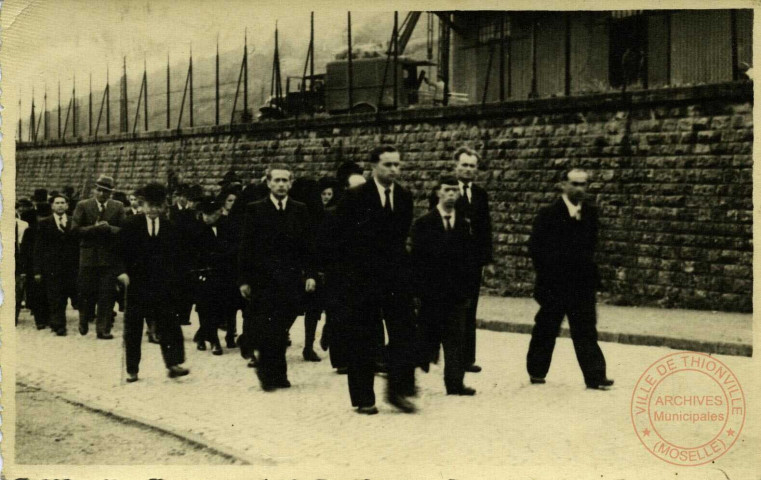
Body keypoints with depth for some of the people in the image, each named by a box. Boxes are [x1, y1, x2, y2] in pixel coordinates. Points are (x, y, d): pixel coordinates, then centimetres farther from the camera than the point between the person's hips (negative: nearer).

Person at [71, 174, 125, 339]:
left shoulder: (118, 207, 5)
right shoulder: (83, 206, 3)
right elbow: (75, 229, -5)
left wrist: (108, 228, -16)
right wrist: (95, 228, -15)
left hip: (110, 257, 0)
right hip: (88, 256, 0)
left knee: (107, 295, -2)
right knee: (86, 292, 7)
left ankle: (103, 329, 4)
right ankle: (84, 322, 30)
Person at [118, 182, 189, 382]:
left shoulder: (170, 228, 5)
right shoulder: (131, 225, 0)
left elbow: (176, 256, 7)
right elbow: (121, 251, 1)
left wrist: (176, 277, -2)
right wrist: (122, 271, -12)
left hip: (162, 285, 1)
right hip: (136, 283, -1)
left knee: (167, 323, -4)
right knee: (133, 328, 4)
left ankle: (173, 363, -1)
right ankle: (132, 369, 12)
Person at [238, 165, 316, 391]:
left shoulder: (300, 210, 10)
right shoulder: (255, 210, 3)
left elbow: (307, 245, 10)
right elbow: (246, 247, 2)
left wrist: (310, 274, 0)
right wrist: (244, 279, -3)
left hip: (291, 279, 2)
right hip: (263, 279, -2)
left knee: (281, 329, 0)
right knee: (267, 329, -6)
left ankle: (275, 373, 13)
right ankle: (268, 373, 6)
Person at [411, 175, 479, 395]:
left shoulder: (465, 224, 10)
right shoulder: (423, 224, 1)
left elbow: (472, 257, 11)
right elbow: (417, 259, -3)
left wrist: (467, 284, 1)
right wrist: (419, 290, -8)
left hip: (457, 293, 3)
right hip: (431, 293, -3)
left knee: (456, 339, 1)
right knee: (428, 338, 1)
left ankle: (455, 383, 4)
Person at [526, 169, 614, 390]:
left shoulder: (590, 213, 7)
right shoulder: (549, 214, -7)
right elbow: (536, 246, -6)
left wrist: (588, 268, 5)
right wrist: (546, 273, -7)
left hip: (582, 282, 3)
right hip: (554, 283, -3)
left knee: (586, 330, 0)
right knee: (546, 329, 8)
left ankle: (595, 376, -1)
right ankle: (537, 370, 22)